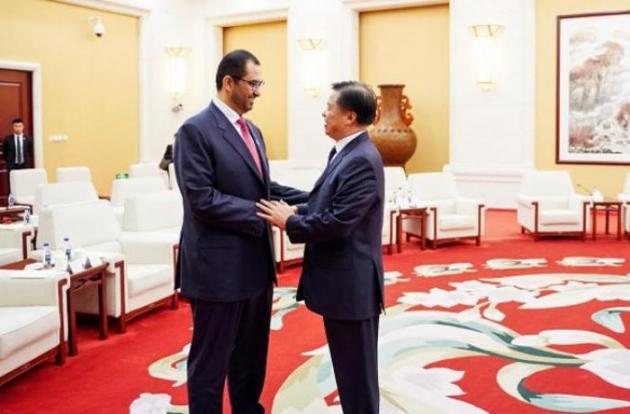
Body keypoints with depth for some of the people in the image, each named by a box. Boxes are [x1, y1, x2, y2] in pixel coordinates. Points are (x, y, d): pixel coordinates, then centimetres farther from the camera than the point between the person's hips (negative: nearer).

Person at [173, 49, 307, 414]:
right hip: (219, 266, -8)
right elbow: (201, 199, -21)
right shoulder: (196, 130, -13)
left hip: (256, 262, 8)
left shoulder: (253, 131, 12)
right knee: (211, 359, 7)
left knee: (251, 355, 20)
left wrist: (312, 201, 2)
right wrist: (261, 215, -20)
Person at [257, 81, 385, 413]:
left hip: (351, 284, -10)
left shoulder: (362, 160, -21)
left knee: (357, 372, 4)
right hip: (341, 281, 10)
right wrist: (296, 211, 0)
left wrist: (289, 222, -13)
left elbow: (337, 222, -26)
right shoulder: (345, 153, 11)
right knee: (349, 368, 21)